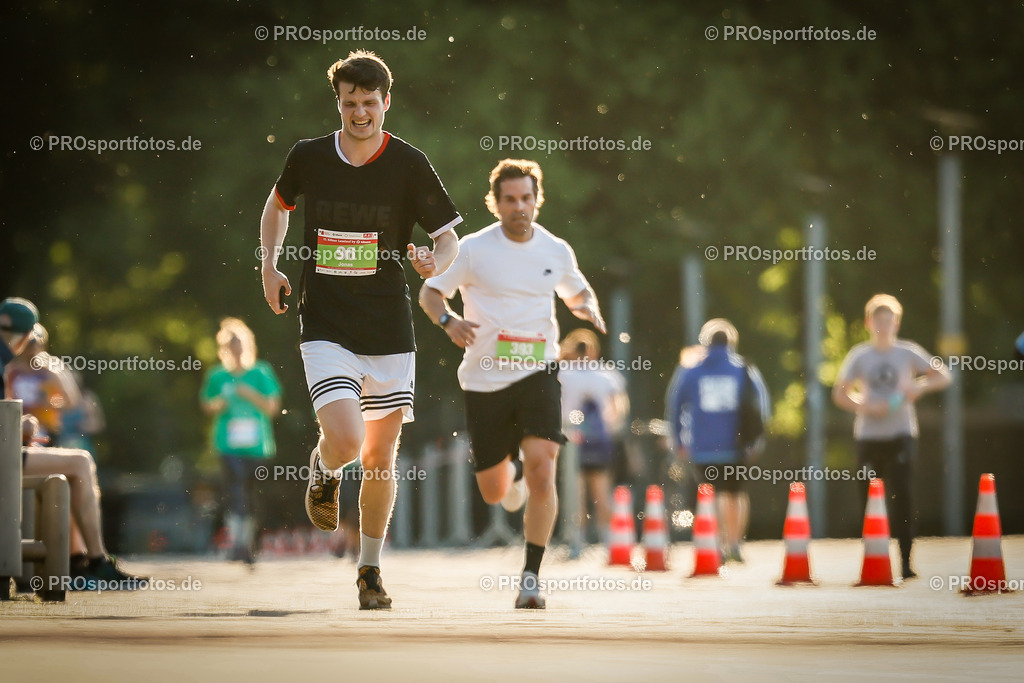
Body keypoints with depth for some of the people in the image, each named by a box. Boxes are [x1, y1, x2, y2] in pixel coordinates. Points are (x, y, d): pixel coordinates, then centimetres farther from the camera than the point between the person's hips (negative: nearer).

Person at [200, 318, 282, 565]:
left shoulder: (262, 374, 3)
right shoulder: (217, 377, 6)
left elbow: (273, 408, 3)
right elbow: (206, 405, 17)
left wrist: (251, 396, -12)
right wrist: (217, 405, -4)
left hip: (257, 445, 1)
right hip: (229, 445, -1)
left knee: (251, 496, 9)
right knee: (236, 491, -17)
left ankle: (249, 543, 22)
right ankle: (237, 543, -25)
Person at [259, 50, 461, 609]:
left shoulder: (409, 164, -5)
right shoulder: (309, 157, 0)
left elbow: (449, 236, -1)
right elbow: (278, 205, 21)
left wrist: (434, 263, -23)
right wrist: (270, 267, 10)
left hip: (389, 331, 1)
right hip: (325, 326, -1)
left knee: (381, 456, 6)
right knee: (346, 441, -19)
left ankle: (370, 571, 24)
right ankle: (324, 470, 19)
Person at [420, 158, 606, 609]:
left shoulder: (556, 251, 4)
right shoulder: (473, 250, -4)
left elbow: (577, 290, 23)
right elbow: (429, 292, 3)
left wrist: (588, 309, 0)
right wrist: (448, 321, -18)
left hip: (538, 373, 0)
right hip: (485, 380, 0)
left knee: (542, 470, -21)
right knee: (494, 492, 7)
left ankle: (531, 577, -13)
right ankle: (513, 470, 47)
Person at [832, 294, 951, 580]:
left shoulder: (908, 352, 4)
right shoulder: (859, 356, 5)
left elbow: (943, 376, 7)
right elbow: (839, 393, 5)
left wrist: (919, 387, -12)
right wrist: (865, 406, -12)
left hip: (901, 435, -1)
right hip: (868, 436, 1)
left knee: (901, 496, -13)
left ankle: (905, 561, -13)